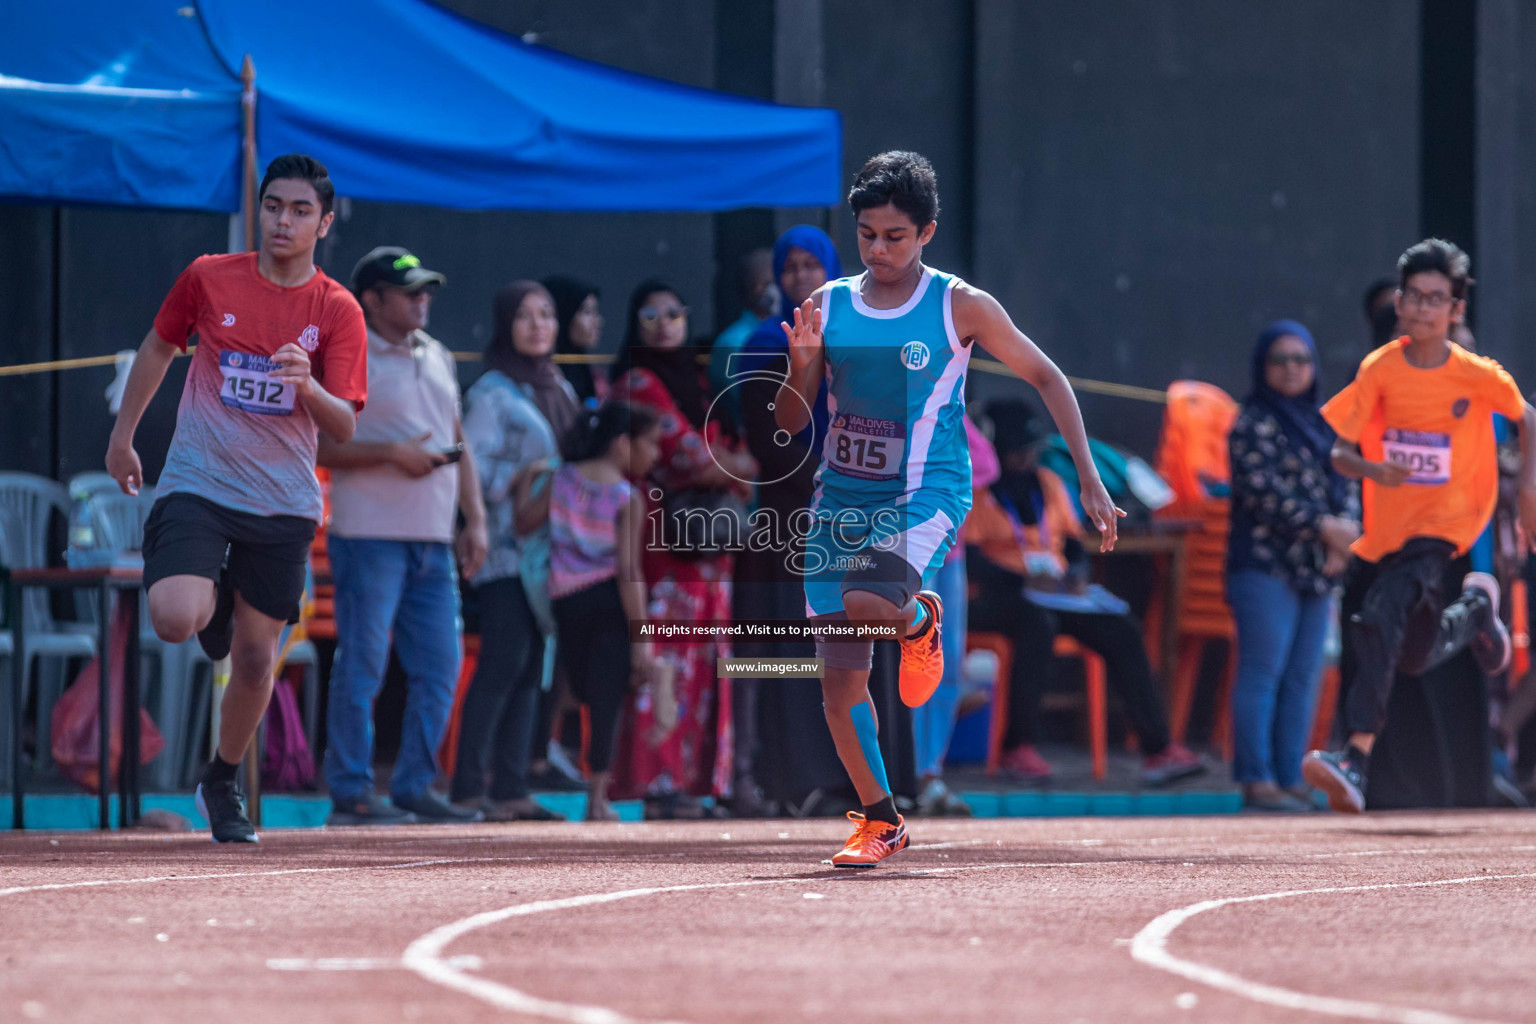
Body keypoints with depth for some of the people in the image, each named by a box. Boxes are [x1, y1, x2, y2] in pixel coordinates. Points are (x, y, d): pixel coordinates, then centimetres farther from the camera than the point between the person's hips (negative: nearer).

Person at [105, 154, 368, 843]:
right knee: (176, 621, -24)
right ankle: (210, 593, 14)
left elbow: (344, 428, -10)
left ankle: (222, 783, 28)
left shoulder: (337, 312, -4)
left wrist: (307, 385, -30)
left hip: (283, 503, 1)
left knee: (254, 657, 4)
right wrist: (123, 436, 18)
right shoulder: (208, 278, -2)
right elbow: (159, 348, 15)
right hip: (196, 485, -1)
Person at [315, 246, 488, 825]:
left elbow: (458, 444, 22)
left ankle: (415, 786, 14)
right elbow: (314, 446, -11)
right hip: (370, 536, -7)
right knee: (362, 664, -6)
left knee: (440, 667, 5)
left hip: (433, 538, 7)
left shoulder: (438, 358, 18)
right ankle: (350, 792, -1)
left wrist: (475, 518, 12)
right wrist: (392, 454, -18)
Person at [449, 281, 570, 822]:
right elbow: (473, 469, -11)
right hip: (507, 548, -7)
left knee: (531, 669, 4)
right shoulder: (491, 392, -5)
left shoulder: (558, 390, 19)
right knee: (503, 663, -13)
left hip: (548, 547, 7)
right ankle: (467, 786, -13)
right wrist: (526, 475, -17)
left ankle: (511, 787, 5)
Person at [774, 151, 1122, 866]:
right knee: (841, 681, 1)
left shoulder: (961, 307, -5)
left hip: (925, 495, -4)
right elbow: (789, 423, 6)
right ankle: (880, 820, 19)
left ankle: (920, 622, 4)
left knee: (864, 604, -33)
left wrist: (1089, 479, -2)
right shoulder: (828, 308, 3)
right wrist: (801, 366, -16)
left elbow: (1046, 377, 4)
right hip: (841, 500, 4)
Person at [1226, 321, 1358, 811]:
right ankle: (1256, 780, -10)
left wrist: (1346, 536, -3)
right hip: (1266, 566, -7)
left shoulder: (1321, 425, 18)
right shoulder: (1254, 422, -3)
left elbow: (1341, 486, 17)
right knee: (1263, 673, -9)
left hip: (1316, 571, 7)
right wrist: (1324, 527, -15)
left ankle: (1291, 779, 9)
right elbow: (1262, 490, -13)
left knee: (1303, 679, 6)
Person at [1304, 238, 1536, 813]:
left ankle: (1357, 757, -35)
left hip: (1442, 522, -4)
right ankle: (1475, 608, 49)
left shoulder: (1477, 376, -9)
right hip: (1385, 524, 4)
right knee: (1415, 657, 16)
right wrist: (1370, 469, -28)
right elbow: (1340, 451, -7)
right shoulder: (1380, 369, -6)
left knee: (1380, 619, -28)